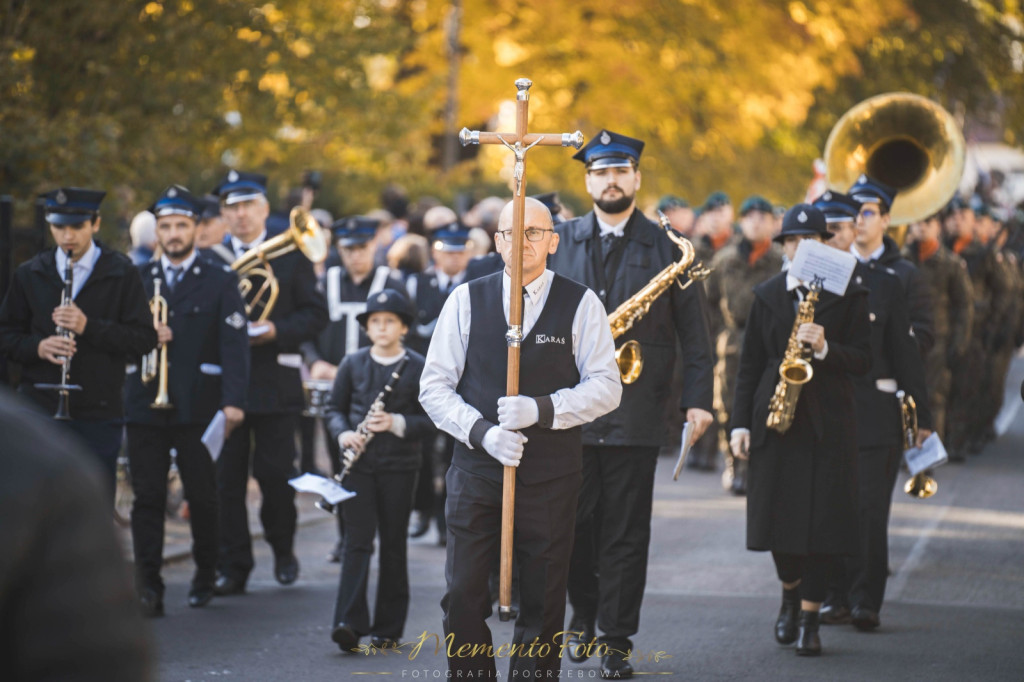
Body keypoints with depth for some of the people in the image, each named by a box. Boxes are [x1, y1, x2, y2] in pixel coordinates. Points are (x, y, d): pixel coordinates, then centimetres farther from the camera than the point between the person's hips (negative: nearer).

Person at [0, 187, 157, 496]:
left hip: (98, 414, -1)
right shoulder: (30, 274, 8)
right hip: (39, 407, 1)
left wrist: (89, 327, -18)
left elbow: (145, 338, -5)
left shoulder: (121, 274, 0)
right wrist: (37, 347, -12)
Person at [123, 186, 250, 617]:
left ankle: (205, 577, 21)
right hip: (145, 403, 2)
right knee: (147, 496, -4)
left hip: (199, 404, -2)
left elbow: (235, 343, -4)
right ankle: (147, 585, -6)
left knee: (203, 496, 5)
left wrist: (234, 400, -15)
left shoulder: (220, 282, 5)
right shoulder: (137, 279, 13)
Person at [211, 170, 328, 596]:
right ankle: (233, 568, 4)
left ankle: (283, 549, 24)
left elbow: (315, 314, 2)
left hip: (275, 381, -1)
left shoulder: (291, 257, 6)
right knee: (227, 478, -1)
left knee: (275, 473, -1)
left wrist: (277, 331, -13)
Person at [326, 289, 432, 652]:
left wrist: (396, 423, -16)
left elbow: (430, 418, 0)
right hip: (359, 462, 0)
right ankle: (350, 623, -16)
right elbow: (335, 408, 12)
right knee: (358, 540, -8)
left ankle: (388, 628, 13)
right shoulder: (353, 364, 6)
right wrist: (343, 433, -8)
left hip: (399, 465, 0)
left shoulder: (417, 367, 0)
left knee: (393, 544, 6)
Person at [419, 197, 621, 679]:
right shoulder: (466, 300, 6)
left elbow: (605, 386, -1)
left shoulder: (581, 305, 3)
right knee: (463, 597, -4)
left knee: (542, 603, 2)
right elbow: (434, 386, 4)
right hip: (476, 467, 1)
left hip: (552, 473, -1)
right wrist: (482, 432, -12)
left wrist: (541, 409, -17)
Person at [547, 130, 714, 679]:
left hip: (635, 414, -1)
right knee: (570, 525, 4)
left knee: (625, 533, 1)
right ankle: (584, 611, 27)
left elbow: (694, 332, 4)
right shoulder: (561, 241, 9)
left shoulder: (666, 248, 4)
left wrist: (697, 400, -6)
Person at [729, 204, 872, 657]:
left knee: (821, 518, -5)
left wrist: (824, 348, -20)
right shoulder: (767, 295, 10)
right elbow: (750, 364, 10)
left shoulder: (848, 295, 3)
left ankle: (809, 620, 2)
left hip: (828, 422, -2)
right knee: (775, 515, 0)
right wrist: (739, 423, 4)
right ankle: (791, 593, 28)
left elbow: (862, 359, -1)